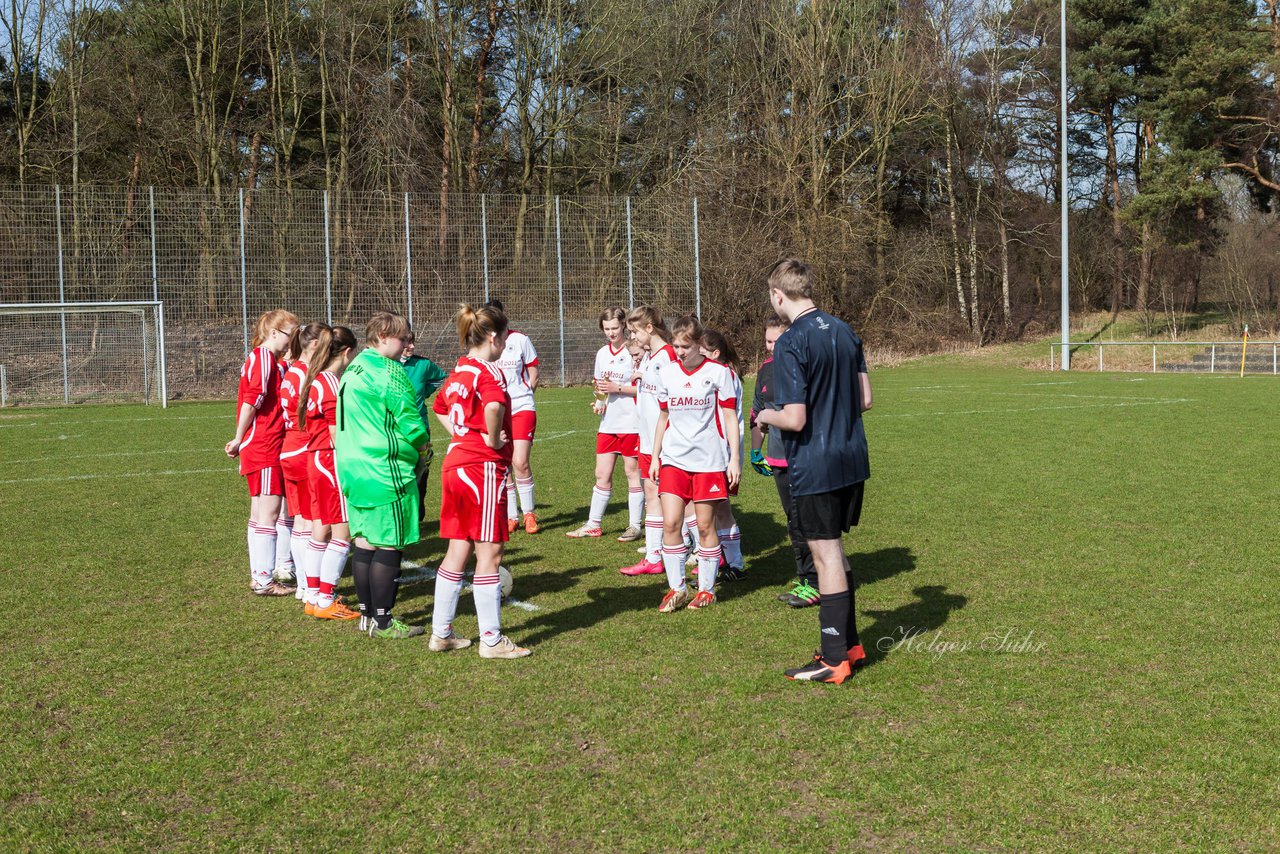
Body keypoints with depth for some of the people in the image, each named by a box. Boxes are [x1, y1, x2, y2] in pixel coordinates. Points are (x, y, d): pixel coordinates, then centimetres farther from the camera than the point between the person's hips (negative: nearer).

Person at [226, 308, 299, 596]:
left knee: (260, 512, 14)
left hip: (261, 447, 10)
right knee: (269, 512, -7)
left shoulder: (270, 360, 17)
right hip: (265, 448, -10)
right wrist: (239, 439, -13)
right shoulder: (263, 358, -13)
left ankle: (258, 576, 22)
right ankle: (263, 580, -3)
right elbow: (252, 400, -20)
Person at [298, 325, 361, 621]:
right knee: (342, 532, -4)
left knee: (321, 529, 15)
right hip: (332, 463, -10)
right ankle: (325, 601, 1)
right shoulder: (332, 384, -16)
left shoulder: (316, 380, 12)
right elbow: (338, 438, -18)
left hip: (317, 461, 10)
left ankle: (313, 596, 23)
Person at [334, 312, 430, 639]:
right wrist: (421, 441, 5)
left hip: (354, 468, 9)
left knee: (364, 541, 14)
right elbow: (408, 416, -16)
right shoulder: (387, 370, -14)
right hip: (386, 470, -9)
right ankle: (382, 622, 1)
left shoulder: (353, 370, 15)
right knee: (389, 545, -3)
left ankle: (367, 613, 22)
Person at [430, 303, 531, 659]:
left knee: (458, 550, 14)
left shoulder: (457, 373, 11)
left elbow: (440, 409, 31)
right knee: (489, 553, -1)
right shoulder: (489, 373, -15)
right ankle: (491, 640, 5)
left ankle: (440, 633, 21)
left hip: (455, 463, 9)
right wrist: (493, 438, -20)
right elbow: (494, 406, -37)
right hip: (484, 467, -9)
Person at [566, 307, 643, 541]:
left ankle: (635, 525, 11)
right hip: (608, 423, 6)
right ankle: (593, 524, 16)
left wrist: (617, 388, -19)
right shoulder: (602, 353, 11)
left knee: (632, 472, 2)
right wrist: (598, 402, 3)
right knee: (602, 475, 8)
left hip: (631, 423, -6)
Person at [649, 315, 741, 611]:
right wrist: (655, 456, 14)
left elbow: (730, 418, -1)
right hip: (674, 459, 3)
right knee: (670, 523, -5)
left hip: (709, 460, -3)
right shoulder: (667, 373, 7)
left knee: (705, 525, 2)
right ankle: (677, 589, 7)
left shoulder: (718, 372, -3)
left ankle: (706, 589, 16)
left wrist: (734, 458, -6)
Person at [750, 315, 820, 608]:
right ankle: (803, 577, 24)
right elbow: (757, 411, 21)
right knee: (794, 521, 14)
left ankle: (815, 583, 4)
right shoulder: (767, 368, 9)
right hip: (779, 460, 7)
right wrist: (756, 452, 24)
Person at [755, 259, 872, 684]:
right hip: (853, 458, 8)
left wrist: (764, 416, -2)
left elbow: (794, 419, -21)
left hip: (814, 466, -8)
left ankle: (834, 660, 10)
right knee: (834, 551, 20)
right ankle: (849, 643, 29)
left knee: (826, 556, 1)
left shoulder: (791, 343, -18)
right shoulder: (845, 331, 6)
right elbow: (864, 399, 10)